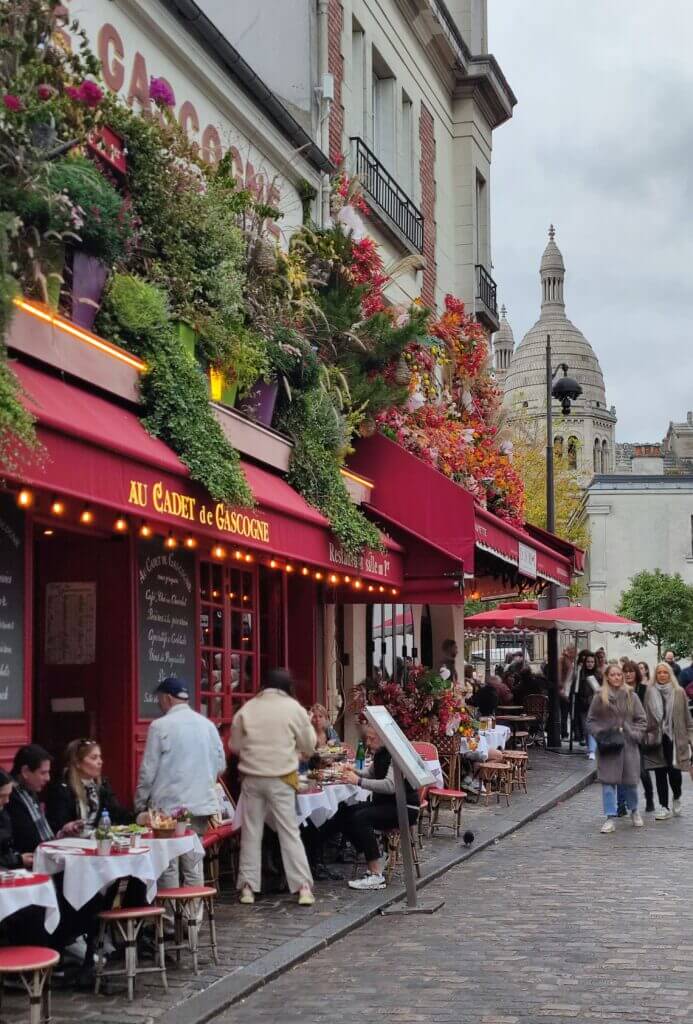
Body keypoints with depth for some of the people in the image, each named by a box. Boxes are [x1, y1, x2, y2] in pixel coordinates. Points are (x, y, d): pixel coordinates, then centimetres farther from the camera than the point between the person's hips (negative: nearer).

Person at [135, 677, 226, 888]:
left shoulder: (160, 726, -8)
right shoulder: (207, 725, 6)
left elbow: (148, 770, -7)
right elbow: (220, 765, 10)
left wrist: (140, 803, 3)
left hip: (168, 805, -4)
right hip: (201, 803, 5)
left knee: (168, 865, 2)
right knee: (193, 863, 10)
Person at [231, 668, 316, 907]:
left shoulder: (246, 709, 1)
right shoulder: (293, 708, -5)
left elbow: (235, 745, 10)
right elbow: (309, 744, 4)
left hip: (252, 777, 2)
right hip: (281, 779, -2)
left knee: (251, 832, 9)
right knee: (289, 832, 2)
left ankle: (248, 887, 10)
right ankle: (303, 887, 0)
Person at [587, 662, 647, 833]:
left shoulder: (631, 696, 4)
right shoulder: (599, 697, 0)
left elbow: (642, 720, 7)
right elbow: (590, 720, 6)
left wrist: (635, 734, -7)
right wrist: (599, 733, -9)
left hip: (628, 745, 1)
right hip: (607, 746, -1)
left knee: (630, 781, 7)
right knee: (608, 781, -2)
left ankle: (634, 810, 33)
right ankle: (610, 819, 3)